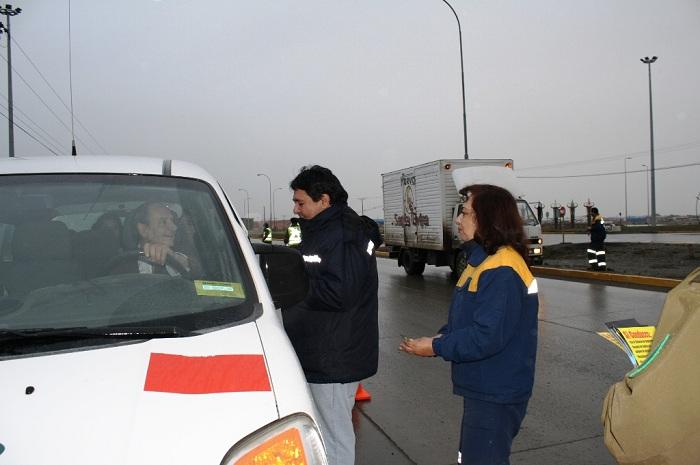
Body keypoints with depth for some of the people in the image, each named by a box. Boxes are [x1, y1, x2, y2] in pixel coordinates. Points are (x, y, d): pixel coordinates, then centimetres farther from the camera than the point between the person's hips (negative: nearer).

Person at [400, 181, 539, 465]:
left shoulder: (503, 272, -24)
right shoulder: (483, 260, 9)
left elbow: (488, 336, -28)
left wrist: (436, 347, -18)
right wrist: (442, 336, 0)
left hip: (496, 396, -10)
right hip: (482, 389, 10)